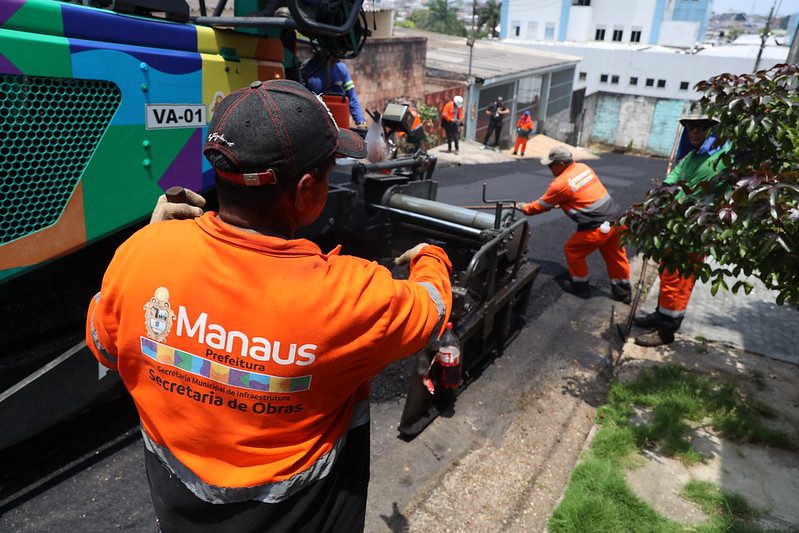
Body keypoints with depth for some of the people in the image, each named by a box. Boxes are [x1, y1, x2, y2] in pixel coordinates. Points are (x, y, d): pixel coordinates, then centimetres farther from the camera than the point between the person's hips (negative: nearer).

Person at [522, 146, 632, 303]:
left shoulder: (561, 183, -13)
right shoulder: (583, 167, 8)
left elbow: (542, 205, 0)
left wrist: (524, 208, 16)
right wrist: (562, 203, 26)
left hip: (598, 228, -8)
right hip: (617, 219, 8)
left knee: (573, 250, 12)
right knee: (615, 256, 20)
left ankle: (581, 287, 26)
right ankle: (622, 291, 32)